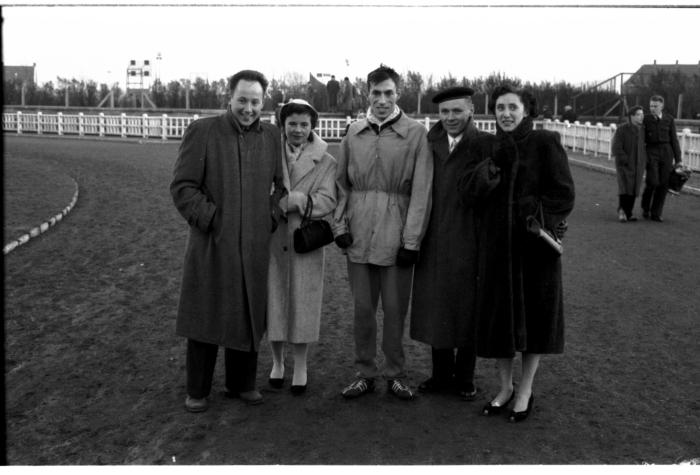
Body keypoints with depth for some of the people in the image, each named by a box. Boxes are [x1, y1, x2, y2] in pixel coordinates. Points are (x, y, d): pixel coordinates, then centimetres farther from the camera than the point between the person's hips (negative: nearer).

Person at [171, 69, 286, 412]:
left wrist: (272, 218, -2)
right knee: (205, 316, 6)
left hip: (255, 246, 3)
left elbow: (283, 184, 13)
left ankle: (242, 383, 28)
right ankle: (197, 390, 20)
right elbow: (182, 186, -6)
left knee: (248, 316, 11)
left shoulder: (272, 136, 7)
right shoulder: (201, 131, -3)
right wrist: (211, 219, -12)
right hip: (211, 244, -3)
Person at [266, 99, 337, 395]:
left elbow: (327, 202, -10)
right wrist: (295, 199, -15)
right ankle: (277, 362, 27)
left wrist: (283, 202, -18)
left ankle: (300, 367, 21)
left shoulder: (325, 162, 2)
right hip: (271, 241, 1)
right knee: (273, 301, 8)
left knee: (302, 303, 5)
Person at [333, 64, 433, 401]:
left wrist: (412, 240, -10)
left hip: (397, 236, -2)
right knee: (362, 308, 9)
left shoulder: (415, 133, -2)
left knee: (395, 309, 6)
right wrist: (340, 225, 1)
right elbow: (342, 183, 12)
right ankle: (365, 374, 22)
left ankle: (395, 374, 22)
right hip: (358, 234, 3)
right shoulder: (354, 132, 8)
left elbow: (421, 191, -5)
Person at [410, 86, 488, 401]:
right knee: (435, 308, 12)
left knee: (467, 308, 9)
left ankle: (464, 379, 25)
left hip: (468, 241, -4)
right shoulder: (431, 144, 6)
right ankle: (441, 375, 28)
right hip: (435, 242, 4)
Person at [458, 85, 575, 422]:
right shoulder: (483, 148, 4)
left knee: (533, 316, 7)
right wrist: (493, 165, -21)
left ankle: (525, 391, 25)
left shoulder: (545, 143, -5)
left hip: (535, 246, -2)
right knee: (498, 317, 8)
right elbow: (467, 192, -7)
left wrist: (534, 214, -20)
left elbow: (564, 194, -8)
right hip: (496, 246, 3)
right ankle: (505, 387, 28)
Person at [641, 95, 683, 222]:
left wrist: (678, 159, 3)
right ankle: (645, 207, 15)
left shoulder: (669, 119, 2)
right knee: (652, 182, -13)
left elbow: (674, 139, 4)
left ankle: (656, 213, 9)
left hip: (666, 153, 2)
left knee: (663, 184, -1)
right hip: (651, 152, -2)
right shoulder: (645, 119, -1)